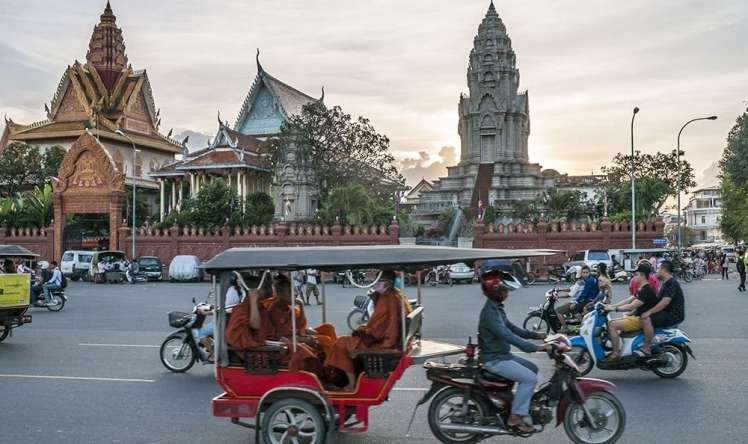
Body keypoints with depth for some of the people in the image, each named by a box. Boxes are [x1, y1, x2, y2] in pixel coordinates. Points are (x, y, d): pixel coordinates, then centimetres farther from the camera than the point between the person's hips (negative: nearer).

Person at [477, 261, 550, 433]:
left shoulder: (497, 307, 9)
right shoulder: (490, 312, -25)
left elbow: (511, 328, 17)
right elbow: (508, 336, -32)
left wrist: (536, 335, 10)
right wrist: (535, 348, -34)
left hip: (502, 354, 10)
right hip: (494, 359, -10)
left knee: (532, 368, 16)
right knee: (529, 378, -16)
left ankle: (523, 406, 23)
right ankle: (516, 417, -9)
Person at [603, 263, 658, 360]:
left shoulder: (647, 290, -19)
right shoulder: (642, 289, 14)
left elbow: (631, 306, -26)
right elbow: (628, 300, 15)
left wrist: (614, 309, -24)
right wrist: (611, 305, 7)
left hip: (642, 320, -11)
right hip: (636, 316, 11)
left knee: (612, 325, -21)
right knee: (611, 322, 9)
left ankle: (616, 354, -16)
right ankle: (616, 348, 8)